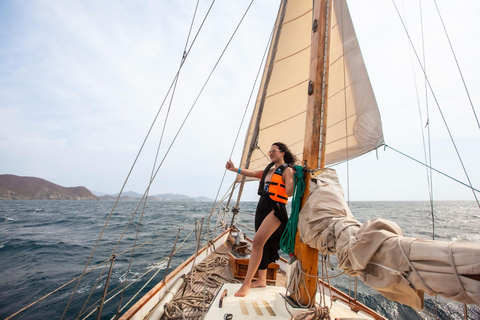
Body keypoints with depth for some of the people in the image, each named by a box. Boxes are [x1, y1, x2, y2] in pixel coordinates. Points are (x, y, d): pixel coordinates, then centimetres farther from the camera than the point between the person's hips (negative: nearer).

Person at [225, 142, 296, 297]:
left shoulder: (287, 170, -4)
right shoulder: (269, 169, 19)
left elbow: (289, 193, -15)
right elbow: (251, 173, 14)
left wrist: (294, 178, -28)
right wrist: (235, 169, 4)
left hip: (276, 209, -8)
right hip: (262, 207, 8)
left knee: (258, 241, -19)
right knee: (262, 244, 12)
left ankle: (246, 283, -13)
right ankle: (262, 280, 25)